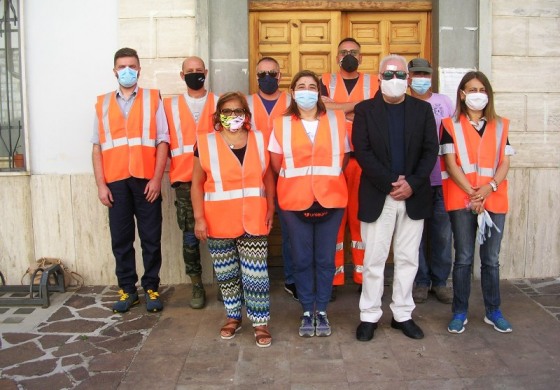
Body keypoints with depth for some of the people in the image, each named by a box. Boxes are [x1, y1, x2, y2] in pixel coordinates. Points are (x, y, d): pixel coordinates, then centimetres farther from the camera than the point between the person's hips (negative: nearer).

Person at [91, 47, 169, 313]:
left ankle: (151, 288, 16)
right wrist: (101, 184, 0)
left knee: (151, 238, 4)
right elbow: (97, 147, 9)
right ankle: (127, 290, 17)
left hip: (146, 181, -1)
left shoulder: (153, 99, 6)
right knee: (120, 239, 6)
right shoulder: (102, 104, 12)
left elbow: (162, 142, 1)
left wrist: (157, 178, -8)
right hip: (116, 182, 2)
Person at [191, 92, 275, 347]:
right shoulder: (206, 143, -3)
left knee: (256, 275, 0)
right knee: (226, 274, 13)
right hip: (218, 223, 0)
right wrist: (199, 218, -5)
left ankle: (260, 322, 13)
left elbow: (267, 176, 11)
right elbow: (197, 183, 0)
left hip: (253, 222, 0)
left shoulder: (259, 139, 4)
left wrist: (271, 208, 5)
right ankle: (233, 317, 30)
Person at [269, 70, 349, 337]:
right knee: (302, 259, 6)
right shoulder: (281, 124, 4)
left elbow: (344, 156, 11)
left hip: (330, 200, 0)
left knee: (325, 259, 5)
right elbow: (276, 164, 8)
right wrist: (296, 179, 10)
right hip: (295, 202, 0)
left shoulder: (336, 120, 6)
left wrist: (327, 177, 7)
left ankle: (322, 311, 19)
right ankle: (307, 312, 19)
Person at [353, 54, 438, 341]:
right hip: (377, 196, -2)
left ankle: (402, 314, 22)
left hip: (414, 196, 2)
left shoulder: (422, 109, 7)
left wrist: (412, 183, -12)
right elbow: (362, 152, -8)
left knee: (408, 259, 10)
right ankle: (369, 316, 16)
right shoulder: (364, 110, 1)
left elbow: (431, 150, 1)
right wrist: (391, 183, -15)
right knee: (374, 260, 4)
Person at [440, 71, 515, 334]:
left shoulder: (500, 126, 12)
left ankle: (493, 311, 21)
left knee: (491, 259, 8)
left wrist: (489, 187, -13)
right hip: (461, 201, -2)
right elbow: (450, 164, -4)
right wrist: (472, 193, -13)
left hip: (494, 201, 2)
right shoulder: (451, 125, 3)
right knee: (463, 258, 2)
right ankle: (459, 312, 13)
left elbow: (504, 163, 5)